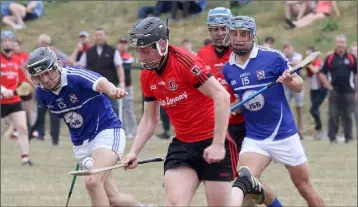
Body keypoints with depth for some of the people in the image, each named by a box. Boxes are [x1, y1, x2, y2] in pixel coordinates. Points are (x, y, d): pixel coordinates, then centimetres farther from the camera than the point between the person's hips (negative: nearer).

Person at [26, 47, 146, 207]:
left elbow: (100, 83, -46)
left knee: (92, 181, -29)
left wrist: (112, 90, -70)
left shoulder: (76, 77, -24)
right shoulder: (41, 94, -4)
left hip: (107, 132, -7)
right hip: (80, 143, 7)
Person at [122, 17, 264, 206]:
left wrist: (218, 144, -22)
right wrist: (134, 151, 4)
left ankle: (244, 184, 31)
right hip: (181, 145, 6)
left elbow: (222, 97, -20)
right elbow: (149, 119, 16)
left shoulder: (184, 61, -19)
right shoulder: (147, 76, 4)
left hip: (212, 143, -6)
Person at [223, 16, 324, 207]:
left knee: (305, 188, 6)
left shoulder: (272, 58, -11)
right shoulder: (228, 69, 0)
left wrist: (288, 81, -25)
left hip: (284, 134, -3)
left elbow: (299, 86, -4)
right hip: (254, 138, 3)